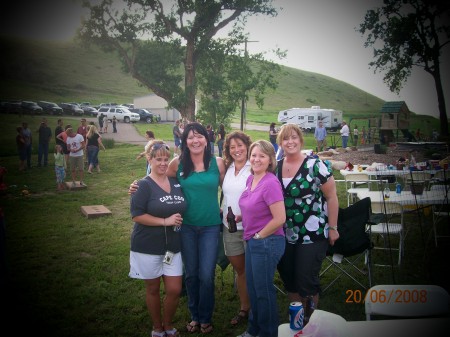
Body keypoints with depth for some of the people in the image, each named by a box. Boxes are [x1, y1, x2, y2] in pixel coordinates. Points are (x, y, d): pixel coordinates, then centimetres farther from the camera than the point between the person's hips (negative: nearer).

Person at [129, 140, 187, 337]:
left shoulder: (176, 182, 5)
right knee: (153, 289, 11)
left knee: (174, 290, 4)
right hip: (148, 247, -4)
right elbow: (137, 215, -17)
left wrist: (179, 220, 3)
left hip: (173, 246, 4)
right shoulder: (143, 185, -11)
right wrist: (165, 221, -20)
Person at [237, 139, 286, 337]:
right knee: (253, 288, 20)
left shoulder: (270, 183, -21)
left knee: (264, 291, 7)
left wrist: (259, 236, -14)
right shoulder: (251, 179, 6)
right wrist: (241, 217, 7)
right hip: (253, 242, 9)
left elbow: (279, 219, -23)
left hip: (267, 243, -9)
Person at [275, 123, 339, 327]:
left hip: (312, 235, -5)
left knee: (307, 281, 1)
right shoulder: (275, 167, 4)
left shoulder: (315, 165, -12)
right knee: (288, 279, 12)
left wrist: (333, 228, -7)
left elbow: (331, 197, -8)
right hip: (285, 235, 5)